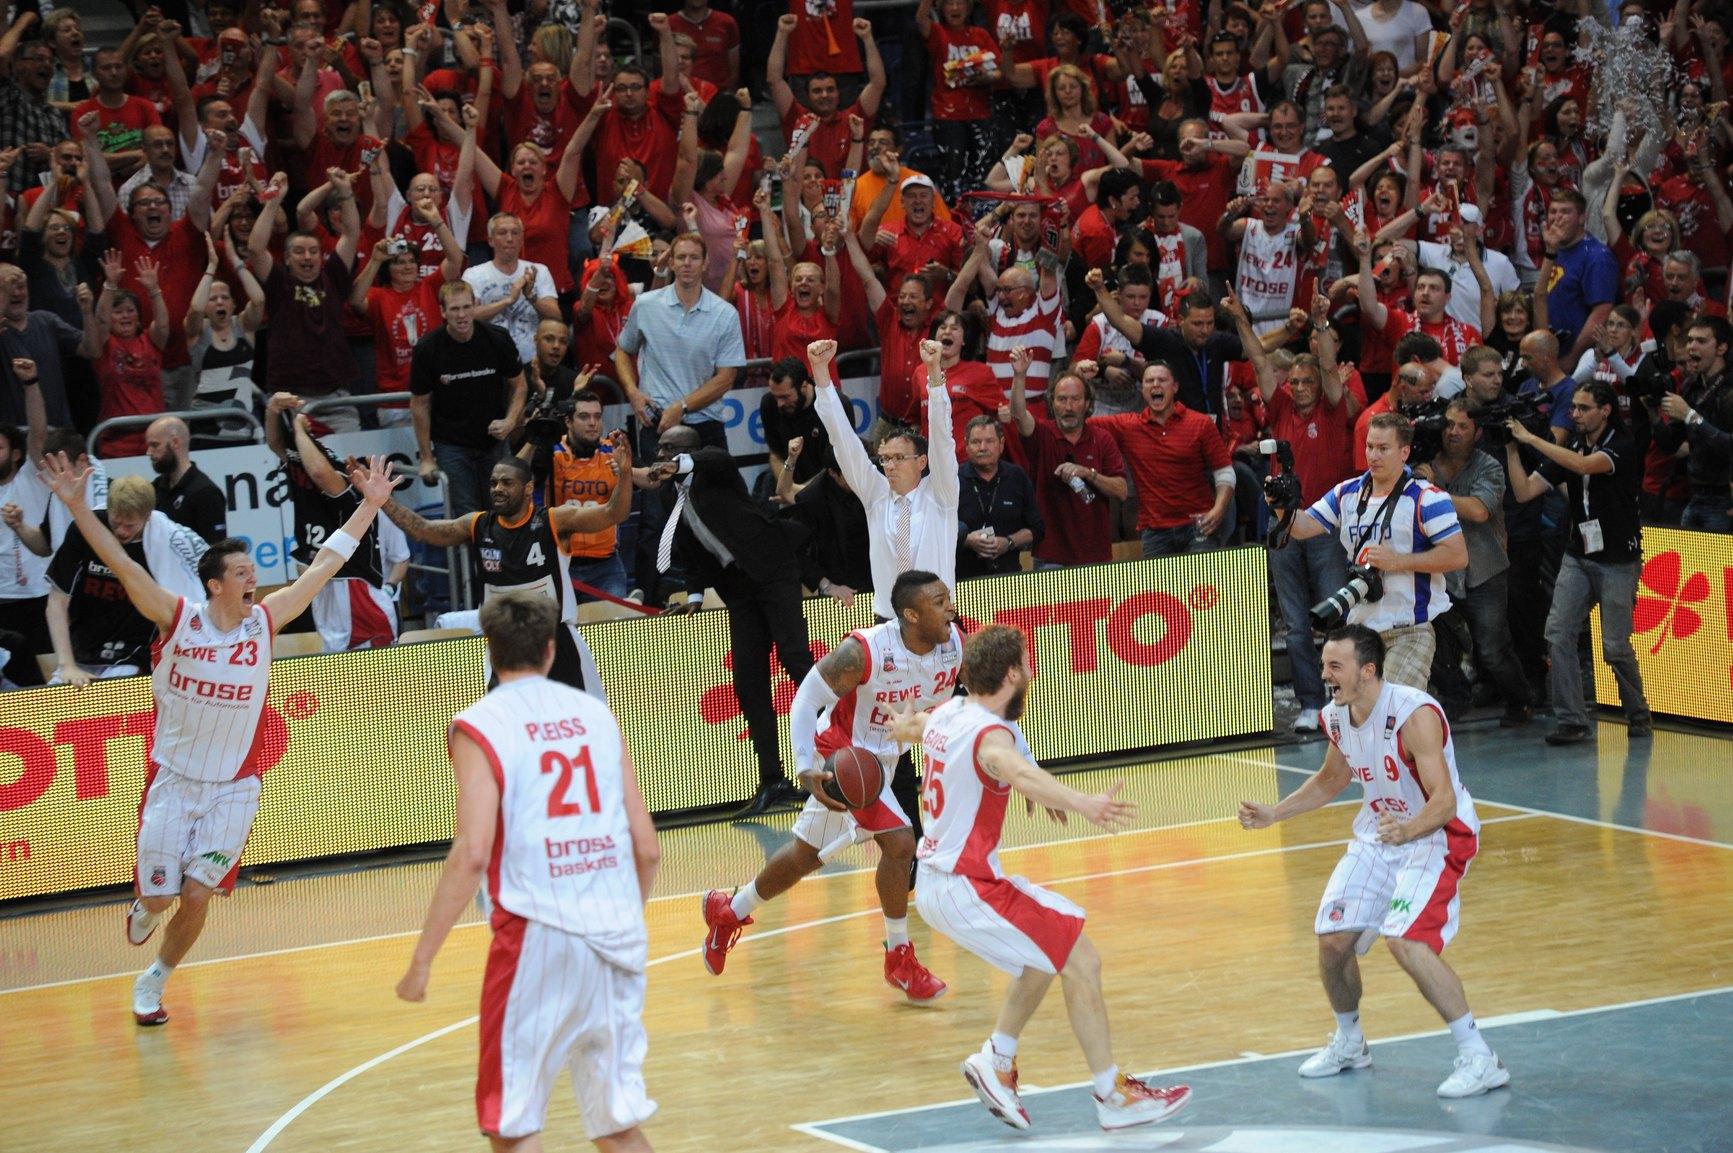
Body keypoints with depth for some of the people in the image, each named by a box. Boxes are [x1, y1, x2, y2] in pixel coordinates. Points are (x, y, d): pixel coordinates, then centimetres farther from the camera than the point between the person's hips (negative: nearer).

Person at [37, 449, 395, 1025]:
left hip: (233, 786, 1)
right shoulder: (178, 618, -12)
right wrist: (76, 504, -28)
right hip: (173, 779, -1)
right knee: (159, 894, 0)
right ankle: (143, 910, 39)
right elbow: (122, 564, -18)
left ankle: (153, 982, 23)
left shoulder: (265, 622, -6)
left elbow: (324, 564, -3)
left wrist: (370, 505, -4)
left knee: (196, 897, -2)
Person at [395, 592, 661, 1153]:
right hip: (618, 937, 5)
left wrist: (422, 960, -9)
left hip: (537, 933, -5)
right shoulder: (597, 714, 12)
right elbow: (647, 848, 10)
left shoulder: (479, 726, -2)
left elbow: (472, 854, -13)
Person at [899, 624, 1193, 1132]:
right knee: (1081, 962, -9)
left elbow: (906, 725, 32)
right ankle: (1114, 1097, -5)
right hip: (968, 888, -10)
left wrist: (905, 723, 56)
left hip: (935, 882, 10)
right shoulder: (991, 735, -21)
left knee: (1047, 952, 25)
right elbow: (1020, 772, -46)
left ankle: (995, 1061, 25)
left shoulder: (946, 714, 6)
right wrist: (1083, 804, -62)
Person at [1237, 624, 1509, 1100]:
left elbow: (1444, 800, -32)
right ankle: (1348, 1043, 29)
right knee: (1333, 938, 2)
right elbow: (1331, 781, 17)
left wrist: (1407, 830, -50)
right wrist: (1274, 814, 9)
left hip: (1438, 832, -8)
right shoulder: (1336, 717, -3)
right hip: (1380, 830, 8)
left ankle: (1478, 1057, -15)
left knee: (1405, 940, -25)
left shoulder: (1415, 715, -27)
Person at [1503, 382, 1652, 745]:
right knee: (1558, 634, -10)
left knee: (1616, 646, -5)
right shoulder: (1570, 448, 9)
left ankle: (1638, 715, 17)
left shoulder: (1622, 447, -9)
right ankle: (1572, 721, -7)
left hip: (1617, 560, -5)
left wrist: (1530, 438, -25)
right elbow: (1524, 491, 4)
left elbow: (1584, 465, -28)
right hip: (1578, 556, 5)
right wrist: (1512, 447, -7)